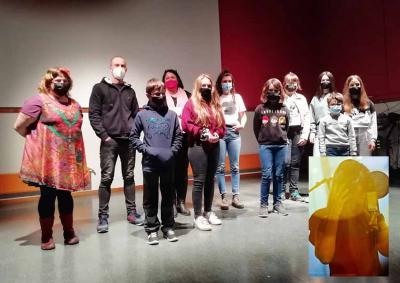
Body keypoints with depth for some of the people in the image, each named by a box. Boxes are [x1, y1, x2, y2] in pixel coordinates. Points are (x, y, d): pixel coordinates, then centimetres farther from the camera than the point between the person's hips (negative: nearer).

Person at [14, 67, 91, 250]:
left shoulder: (75, 105, 14)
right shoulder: (39, 101, -4)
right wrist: (37, 141, 6)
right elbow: (19, 126, -4)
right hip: (47, 160, -5)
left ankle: (69, 233, 24)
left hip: (69, 161, 5)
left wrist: (71, 146, 12)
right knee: (48, 195, 3)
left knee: (66, 195, 12)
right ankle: (46, 237, 18)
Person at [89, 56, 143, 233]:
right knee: (107, 178, -2)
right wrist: (104, 136, -11)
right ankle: (103, 217, 9)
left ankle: (131, 212, 18)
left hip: (128, 140, 4)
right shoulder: (100, 88, 5)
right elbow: (93, 114, -3)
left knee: (129, 177, 9)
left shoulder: (130, 91, 16)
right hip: (109, 141, -3)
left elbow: (136, 114, 17)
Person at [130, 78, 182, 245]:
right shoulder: (142, 115, 0)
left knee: (168, 197, 12)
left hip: (168, 163, 2)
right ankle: (151, 229, 20)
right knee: (150, 198, 8)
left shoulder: (172, 115, 5)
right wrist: (146, 149, -10)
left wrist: (172, 151, -7)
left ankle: (168, 227, 26)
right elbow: (133, 137, 3)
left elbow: (178, 136, 7)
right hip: (150, 164, -1)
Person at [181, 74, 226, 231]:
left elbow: (221, 124, 15)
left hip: (214, 147, 6)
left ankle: (208, 212, 25)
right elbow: (186, 125, -11)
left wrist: (217, 134, -6)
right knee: (199, 181, -4)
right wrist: (203, 134, -17)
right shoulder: (191, 104, -1)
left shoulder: (215, 104, 16)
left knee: (210, 180, 12)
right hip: (198, 147, -6)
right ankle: (198, 216, 4)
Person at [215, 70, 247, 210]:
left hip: (234, 132, 3)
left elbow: (243, 114, 15)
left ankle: (235, 196, 10)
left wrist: (242, 124, -3)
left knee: (235, 166, 4)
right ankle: (223, 197, 7)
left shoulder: (237, 97, 15)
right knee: (220, 166, -1)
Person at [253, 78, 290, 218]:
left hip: (281, 146, 3)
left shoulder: (284, 109, 6)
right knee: (267, 175, -5)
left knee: (279, 175, 8)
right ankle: (263, 205, 5)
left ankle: (277, 203, 19)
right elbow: (256, 128, 6)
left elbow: (286, 127, 15)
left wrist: (282, 138, 11)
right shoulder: (260, 108, 0)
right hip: (265, 146, -2)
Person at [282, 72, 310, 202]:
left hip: (298, 132, 4)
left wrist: (305, 135, -1)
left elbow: (307, 117, 9)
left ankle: (294, 192, 13)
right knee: (286, 161, -10)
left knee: (296, 163, 6)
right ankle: (282, 190, 2)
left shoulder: (302, 98, 14)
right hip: (285, 132, -4)